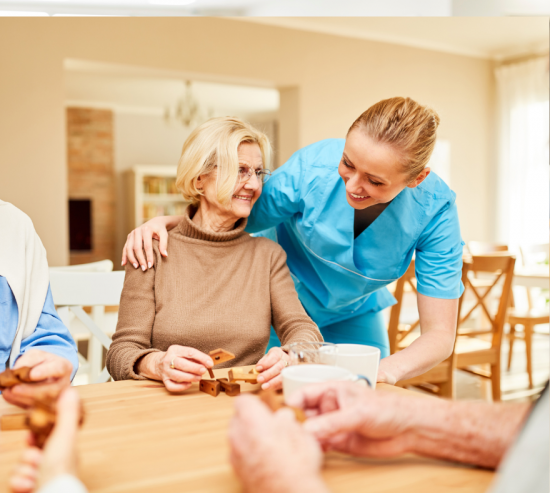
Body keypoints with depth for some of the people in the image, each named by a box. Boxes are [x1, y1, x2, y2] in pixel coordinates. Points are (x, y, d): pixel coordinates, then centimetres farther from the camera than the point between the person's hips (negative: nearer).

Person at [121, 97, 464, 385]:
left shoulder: (435, 208, -27)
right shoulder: (310, 169, -31)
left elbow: (440, 335, -26)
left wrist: (383, 372, -46)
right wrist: (166, 223, -31)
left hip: (353, 318, 2)